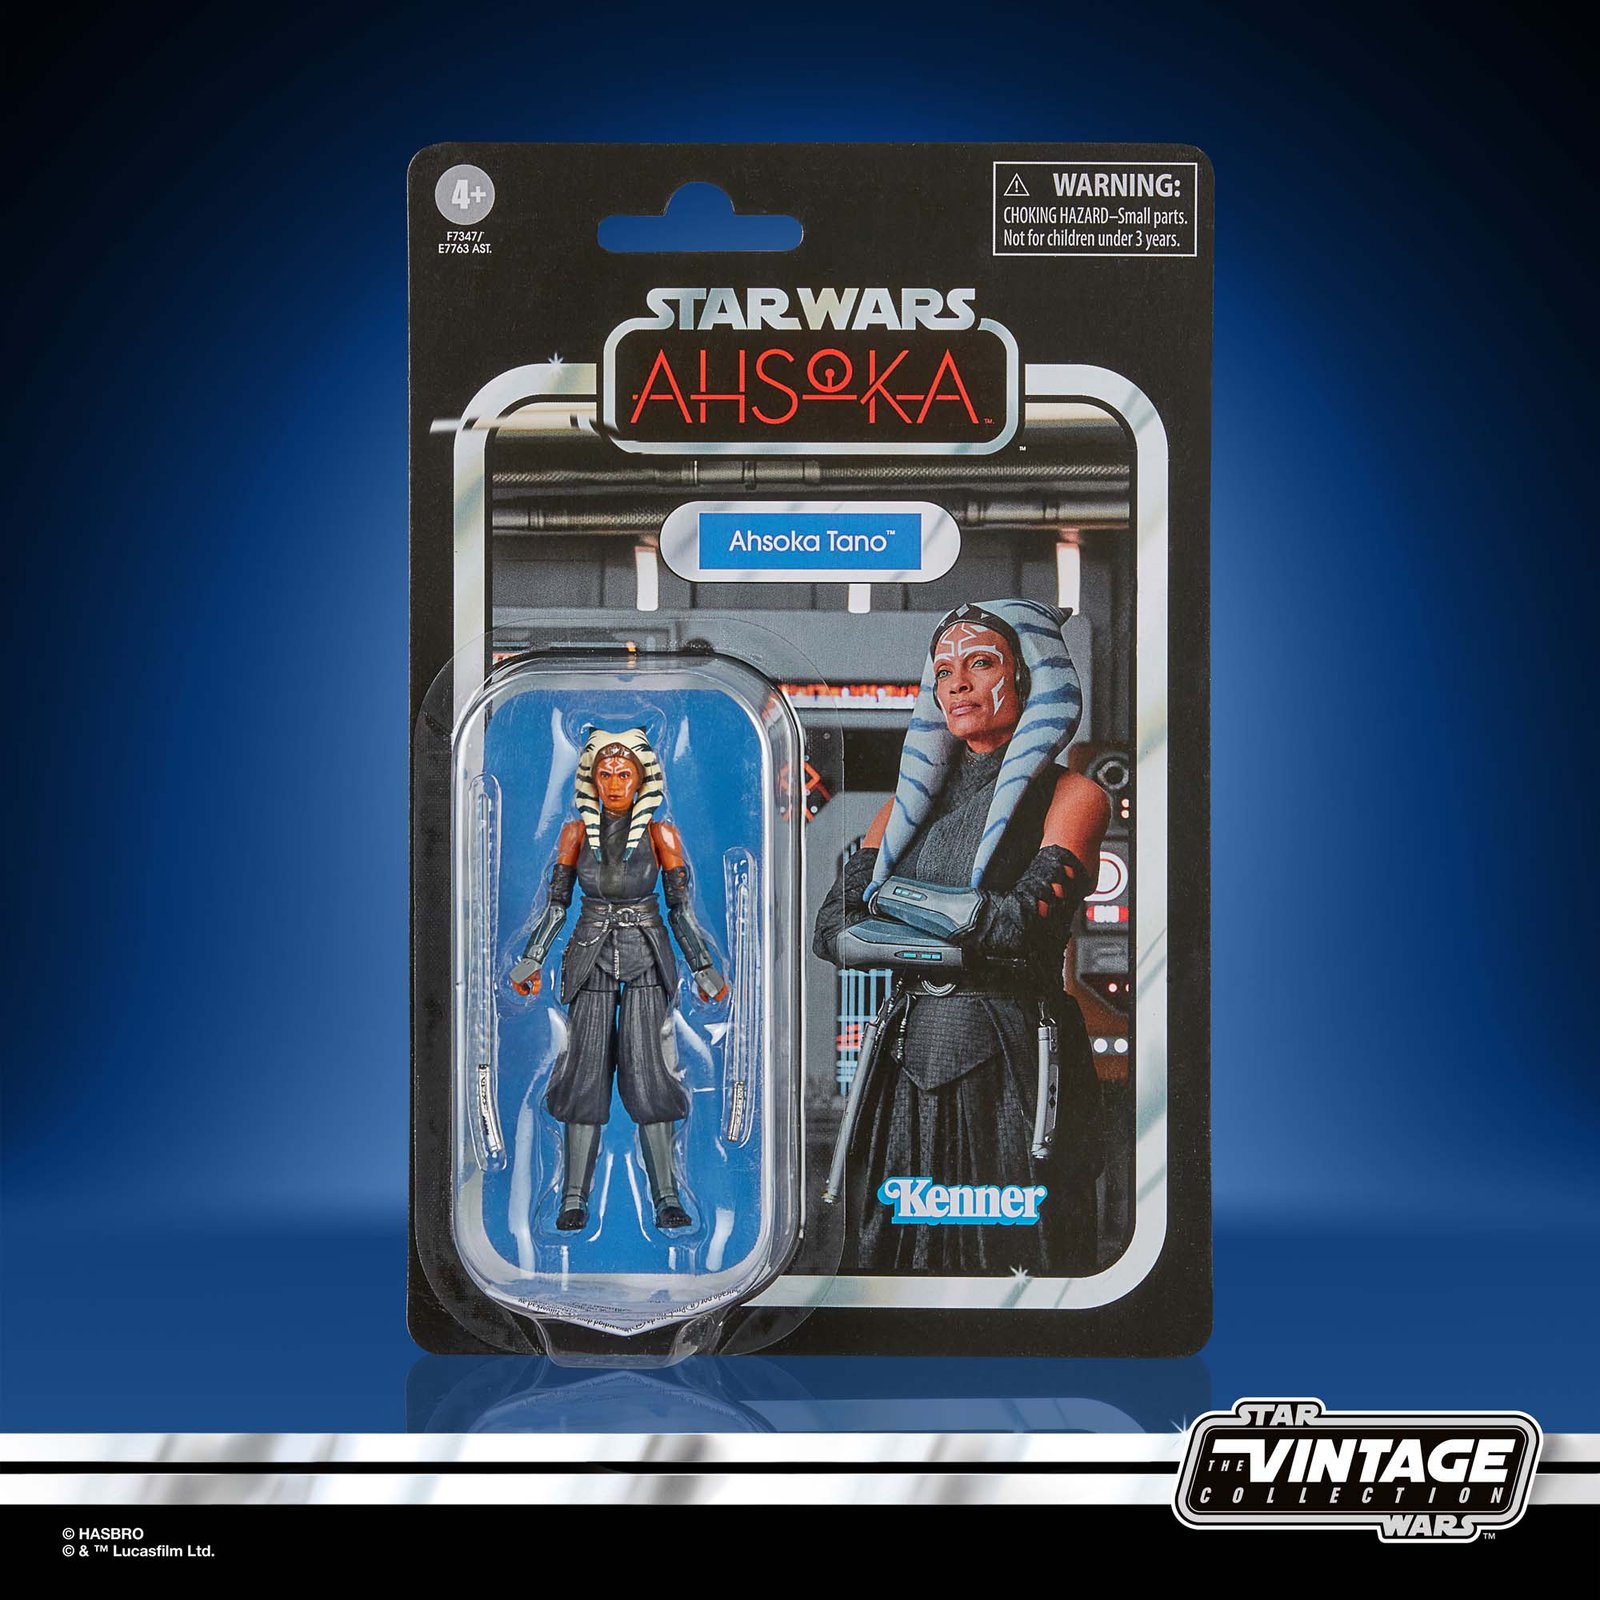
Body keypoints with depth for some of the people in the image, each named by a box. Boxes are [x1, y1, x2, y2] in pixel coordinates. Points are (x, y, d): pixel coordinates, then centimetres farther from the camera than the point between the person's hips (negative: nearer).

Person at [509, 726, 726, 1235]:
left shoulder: (660, 834, -1)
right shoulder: (577, 833, 3)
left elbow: (681, 910, 2)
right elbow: (556, 905, 8)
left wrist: (703, 968, 1)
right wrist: (531, 960, 3)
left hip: (647, 961, -1)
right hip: (591, 960, 1)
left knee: (648, 1074, -8)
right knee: (584, 1073, -3)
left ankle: (666, 1197, -3)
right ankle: (574, 1198, 3)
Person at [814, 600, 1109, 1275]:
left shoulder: (1070, 795, 1)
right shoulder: (912, 800, 16)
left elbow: (1021, 921, -16)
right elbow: (830, 931, 3)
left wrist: (889, 893, -3)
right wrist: (969, 939, -11)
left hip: (1010, 1068, -5)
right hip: (905, 1065, 5)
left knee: (1013, 1257, -2)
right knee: (886, 1264, 8)